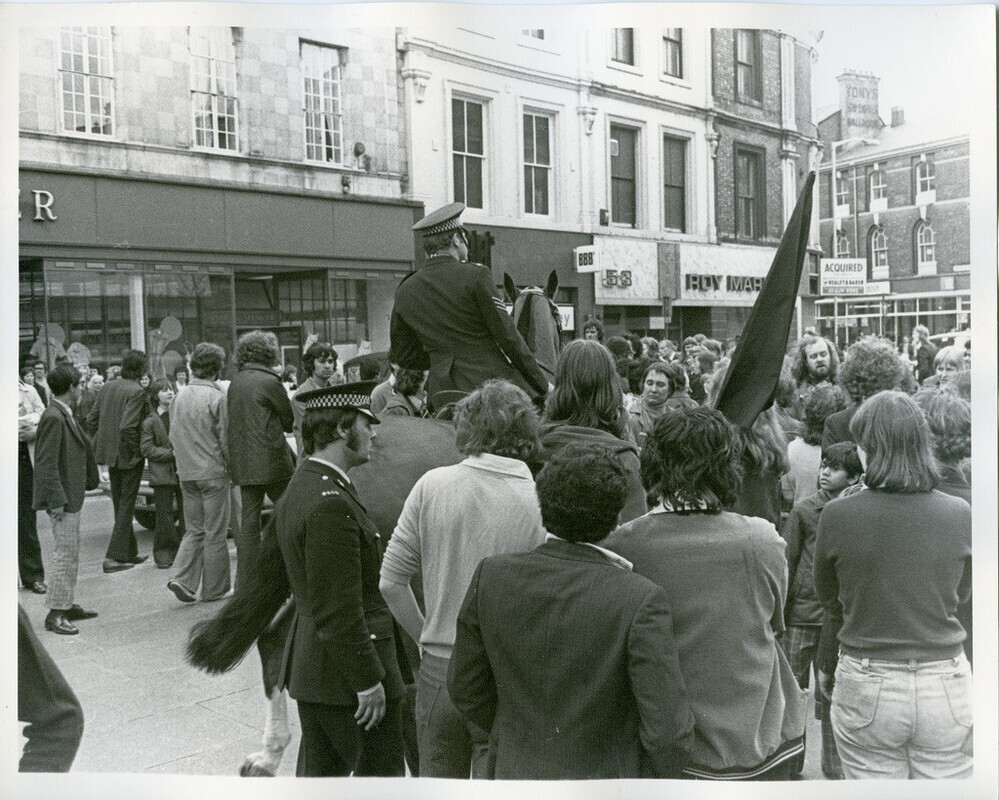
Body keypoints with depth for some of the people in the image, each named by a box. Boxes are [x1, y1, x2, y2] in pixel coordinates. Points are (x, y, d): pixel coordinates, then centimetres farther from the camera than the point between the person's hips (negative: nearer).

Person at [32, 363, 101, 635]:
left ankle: (67, 605, 26)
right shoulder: (53, 417, -18)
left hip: (72, 495, 10)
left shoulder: (64, 415, 12)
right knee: (65, 554, -5)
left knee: (71, 553, 17)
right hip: (63, 496, -10)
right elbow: (47, 463, -22)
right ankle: (55, 613, 3)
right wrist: (56, 501, -22)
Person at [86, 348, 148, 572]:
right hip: (128, 456, -7)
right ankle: (114, 556, 1)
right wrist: (137, 451, -14)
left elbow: (91, 420, 7)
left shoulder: (108, 388, 5)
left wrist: (105, 442, 14)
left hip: (111, 454, 7)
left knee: (120, 504, 17)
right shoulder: (136, 392, -17)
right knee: (126, 506, 3)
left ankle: (129, 553, 27)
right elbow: (127, 426, -26)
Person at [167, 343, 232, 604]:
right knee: (215, 533, 5)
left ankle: (182, 578, 2)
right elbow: (225, 438, -11)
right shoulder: (216, 397, -13)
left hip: (186, 473, 6)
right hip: (213, 472, -6)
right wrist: (231, 465, 2)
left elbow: (173, 436, 12)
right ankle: (214, 589, 12)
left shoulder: (179, 396, 6)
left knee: (194, 530, 16)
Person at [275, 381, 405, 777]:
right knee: (381, 770, 5)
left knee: (320, 769, 19)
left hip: (312, 666, 10)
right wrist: (369, 681, -19)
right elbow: (339, 609, -25)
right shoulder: (330, 503, -24)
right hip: (345, 670, -10)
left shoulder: (299, 489, 8)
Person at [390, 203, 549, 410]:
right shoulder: (475, 275, -7)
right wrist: (543, 385, 0)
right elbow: (507, 335, -7)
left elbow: (403, 356, 14)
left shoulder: (405, 291, 8)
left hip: (444, 393, 5)